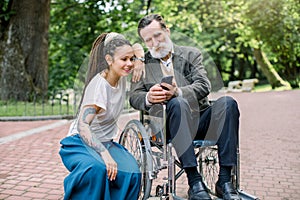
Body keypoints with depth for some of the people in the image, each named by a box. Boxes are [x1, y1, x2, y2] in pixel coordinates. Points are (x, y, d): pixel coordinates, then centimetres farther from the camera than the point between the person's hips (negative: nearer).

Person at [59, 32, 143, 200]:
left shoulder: (122, 77, -1)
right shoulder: (99, 85, -23)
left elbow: (137, 48, 22)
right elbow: (82, 126, -31)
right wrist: (104, 153, -41)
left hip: (105, 143, 6)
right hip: (81, 143, -6)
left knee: (132, 173, -24)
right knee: (97, 169, -39)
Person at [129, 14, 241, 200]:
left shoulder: (191, 54, 14)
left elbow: (204, 86, -2)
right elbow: (134, 97, 6)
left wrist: (178, 92, -23)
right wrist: (148, 98, -20)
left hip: (199, 120, 2)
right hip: (168, 126, -1)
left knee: (227, 102, -26)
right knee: (177, 103, -34)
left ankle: (225, 180, -26)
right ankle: (194, 181, -35)